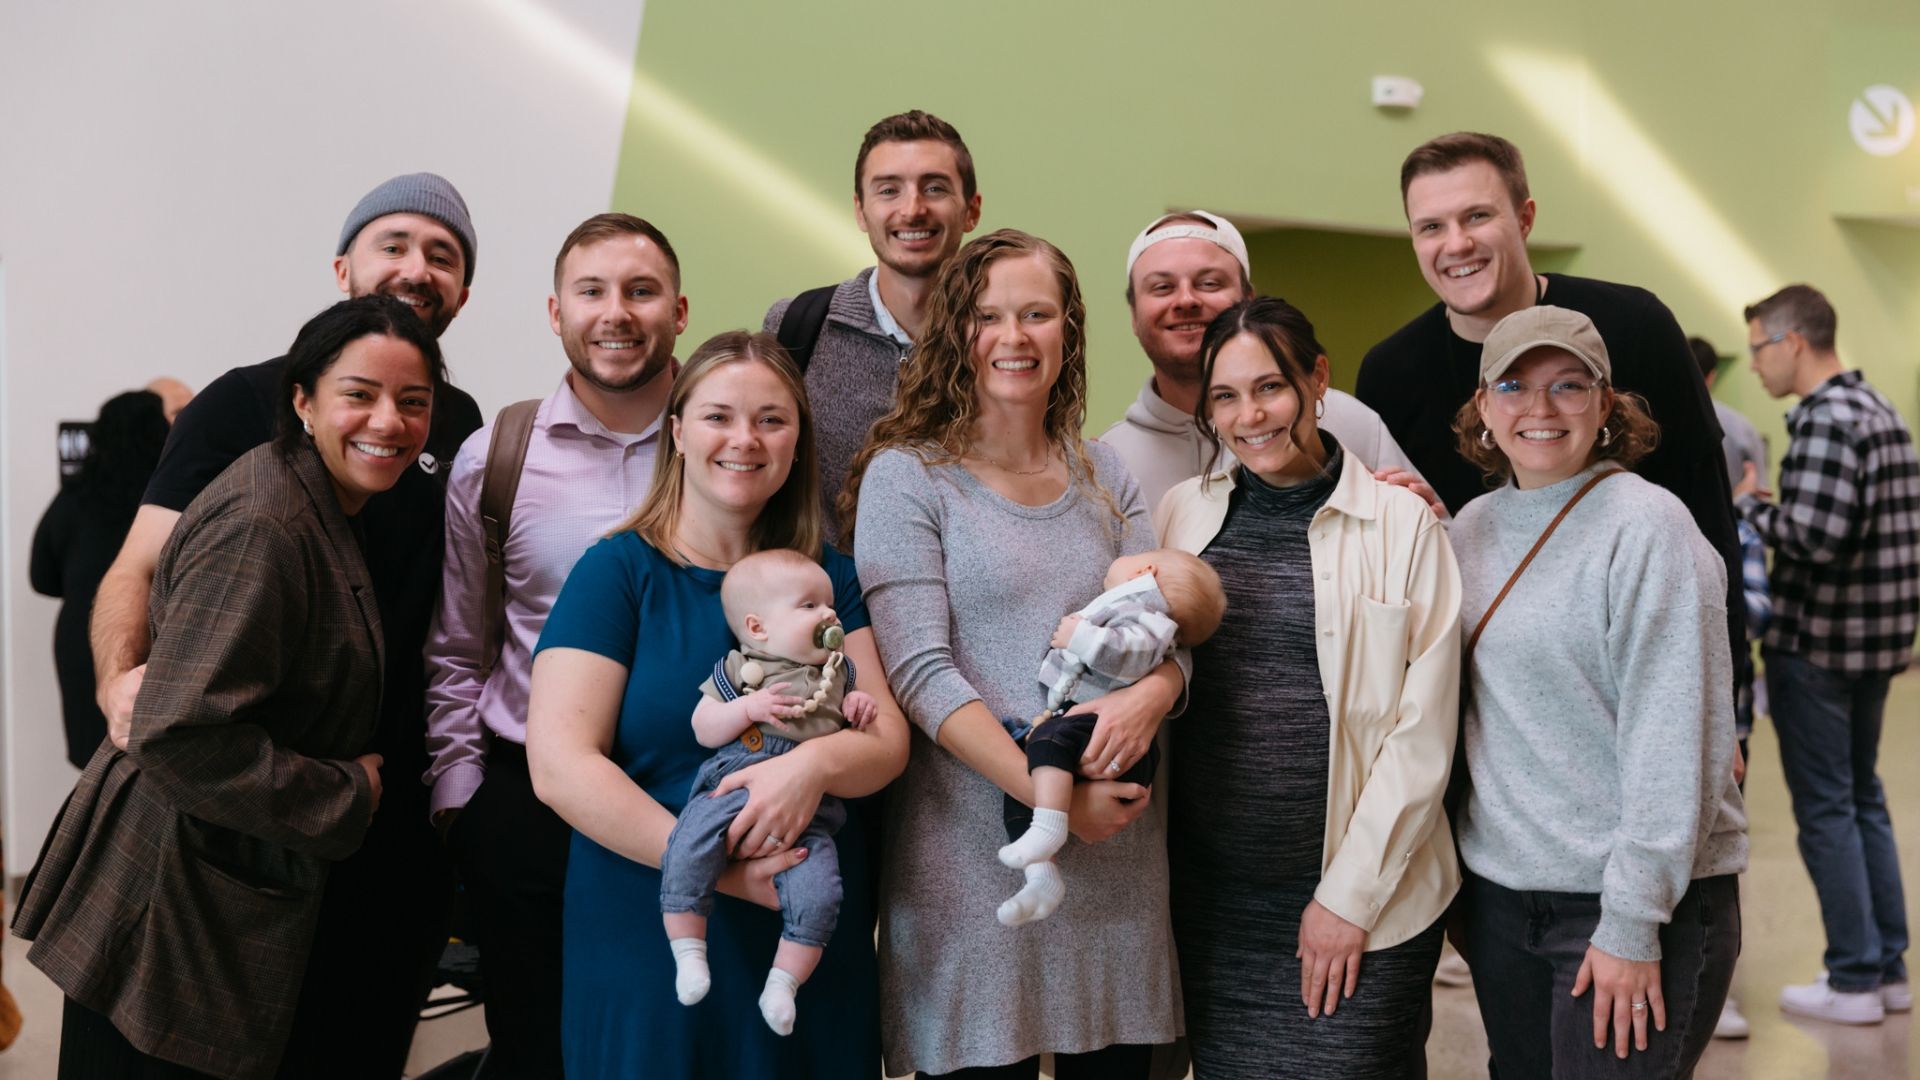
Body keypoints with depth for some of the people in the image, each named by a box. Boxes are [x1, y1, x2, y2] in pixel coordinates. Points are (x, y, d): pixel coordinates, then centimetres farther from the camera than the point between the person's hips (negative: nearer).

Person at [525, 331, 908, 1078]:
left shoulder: (830, 578, 7)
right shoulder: (618, 571, -5)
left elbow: (887, 740, 0)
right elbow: (559, 765, -14)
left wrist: (819, 762, -24)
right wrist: (717, 869, -21)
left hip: (816, 953, 4)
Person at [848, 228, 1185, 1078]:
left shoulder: (1104, 475, 12)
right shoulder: (906, 476, -3)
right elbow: (918, 669, -11)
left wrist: (1150, 693, -15)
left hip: (1116, 843, 4)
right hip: (973, 845, -4)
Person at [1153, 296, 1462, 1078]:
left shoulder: (1402, 524, -5)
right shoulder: (1182, 513, 4)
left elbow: (1423, 731, -6)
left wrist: (1349, 893, -8)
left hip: (1362, 902, -3)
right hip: (1211, 896, 3)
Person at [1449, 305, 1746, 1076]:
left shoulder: (1646, 526, -13)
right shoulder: (1471, 526, 7)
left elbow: (1671, 738, -16)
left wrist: (1632, 923, -17)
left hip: (1639, 901, -6)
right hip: (1500, 890, 6)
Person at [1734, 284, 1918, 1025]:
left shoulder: (1825, 420, -18)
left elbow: (1814, 535, -27)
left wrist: (1750, 503, -11)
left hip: (1816, 644, -9)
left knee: (1825, 809, 0)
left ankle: (1854, 979, 8)